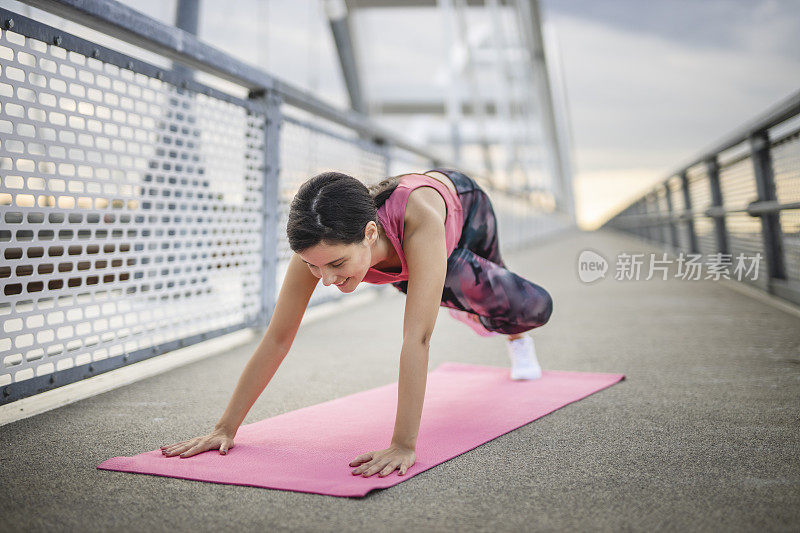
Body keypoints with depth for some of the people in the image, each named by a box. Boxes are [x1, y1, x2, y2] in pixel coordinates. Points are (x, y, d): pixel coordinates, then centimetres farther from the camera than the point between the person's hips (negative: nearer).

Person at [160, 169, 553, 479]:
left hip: (463, 206, -3)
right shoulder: (320, 243, -43)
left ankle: (516, 337, 45)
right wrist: (226, 427, -36)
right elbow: (277, 339, -37)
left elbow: (417, 338, -59)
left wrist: (404, 445, -61)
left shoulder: (419, 219, -56)